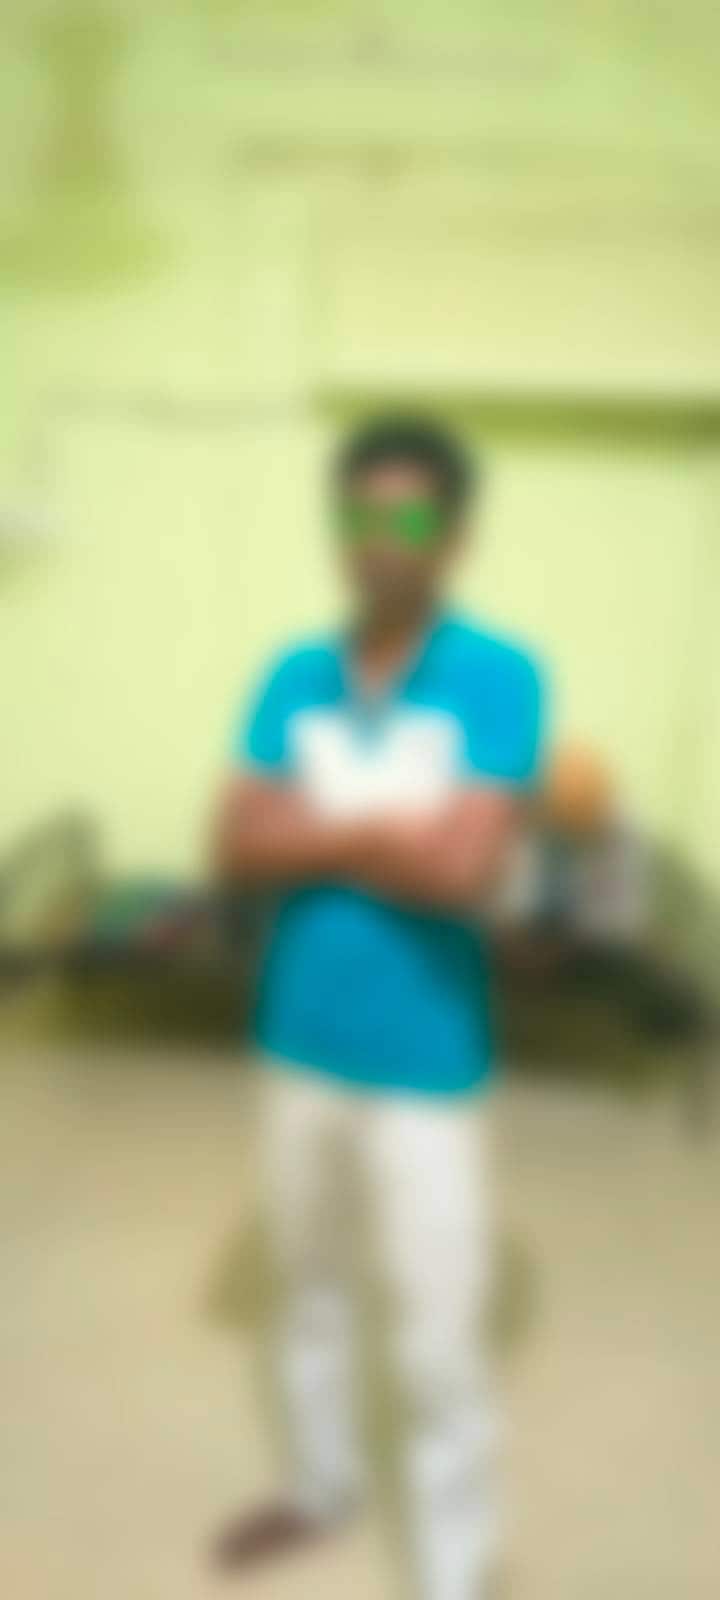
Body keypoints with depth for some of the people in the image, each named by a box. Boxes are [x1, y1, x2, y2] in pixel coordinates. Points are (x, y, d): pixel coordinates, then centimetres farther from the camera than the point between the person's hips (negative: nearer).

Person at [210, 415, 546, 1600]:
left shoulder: (500, 677, -14)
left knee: (438, 1345, 6)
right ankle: (322, 1486, 49)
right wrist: (389, 831, -17)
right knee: (307, 1288, 24)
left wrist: (317, 829, -13)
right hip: (298, 1044, 5)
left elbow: (465, 867, -23)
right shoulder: (292, 678, 0)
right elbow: (235, 848, -9)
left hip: (425, 1066, -5)